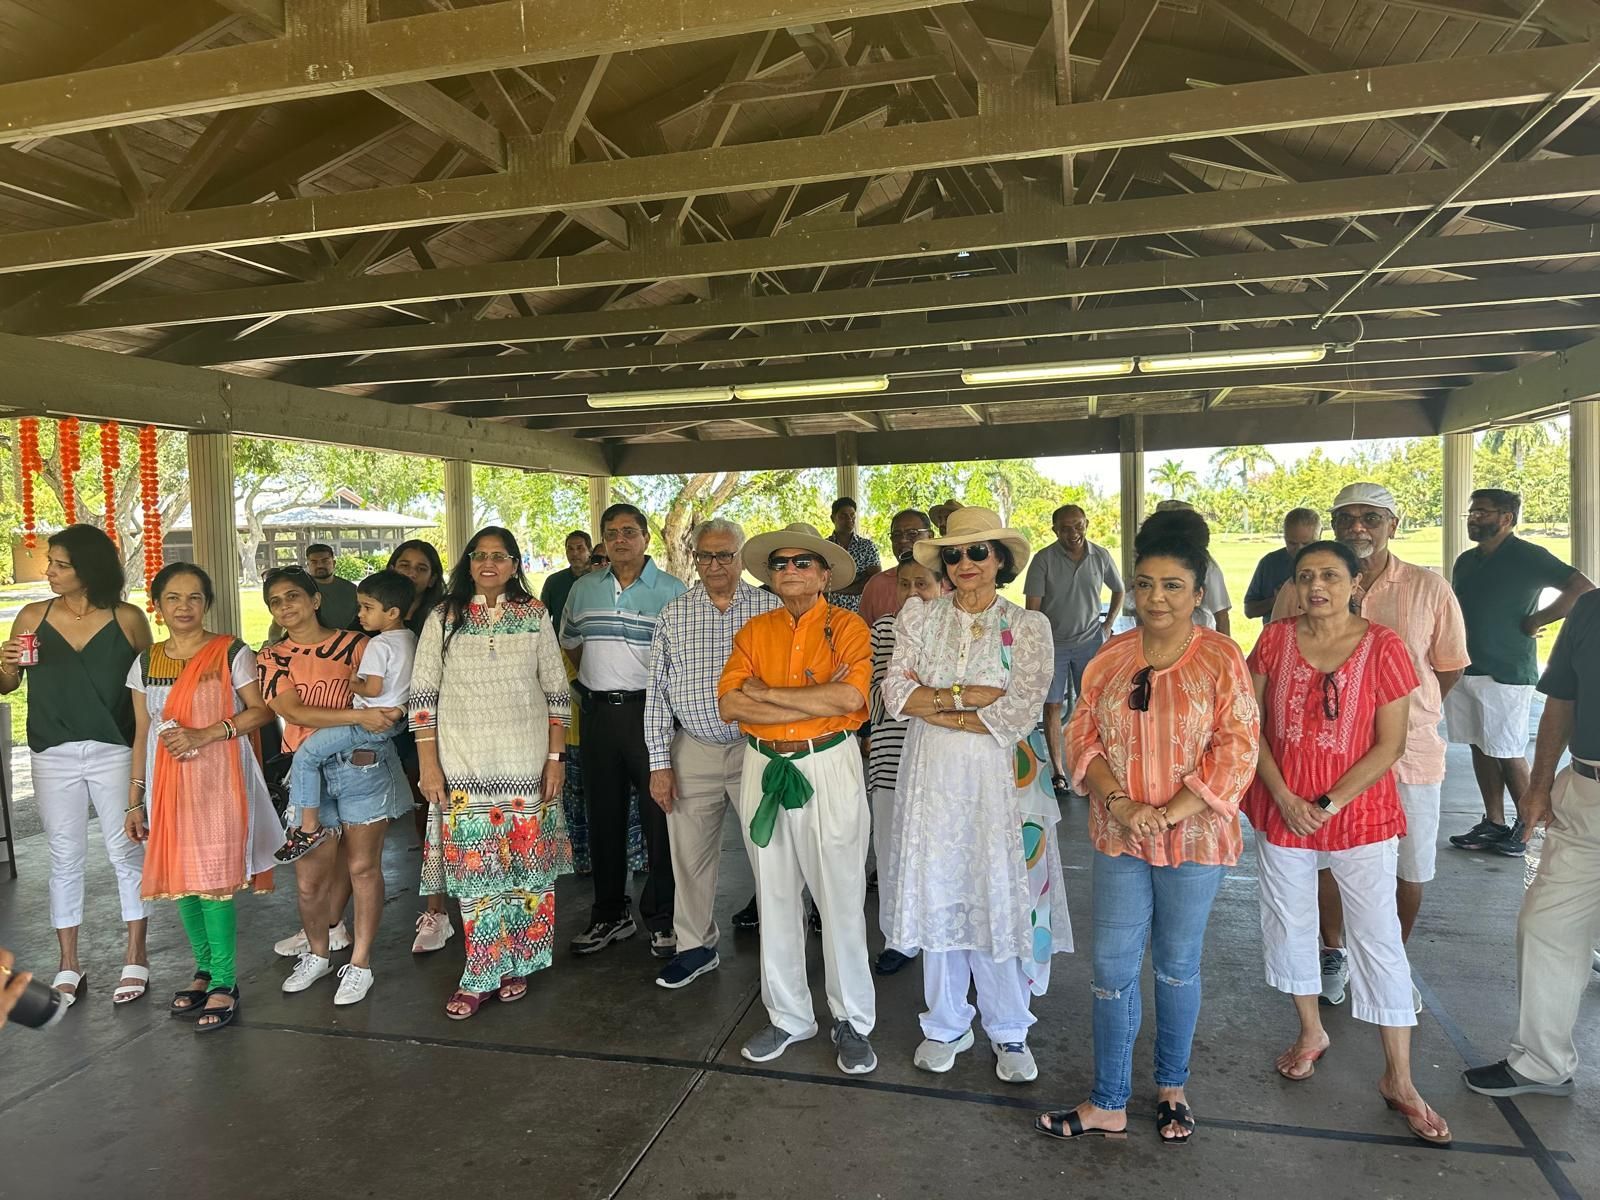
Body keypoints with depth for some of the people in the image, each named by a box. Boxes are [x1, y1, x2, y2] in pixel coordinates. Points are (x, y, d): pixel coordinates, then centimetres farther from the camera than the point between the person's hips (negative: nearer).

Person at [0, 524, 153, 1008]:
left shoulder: (128, 620, -4)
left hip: (114, 753, -2)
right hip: (53, 757, 2)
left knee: (126, 852, 5)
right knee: (65, 859, 11)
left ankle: (135, 957, 17)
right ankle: (68, 965, 22)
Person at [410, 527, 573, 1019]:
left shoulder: (535, 616, 3)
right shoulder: (443, 619, 3)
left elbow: (557, 692, 5)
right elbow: (422, 696, 2)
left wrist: (556, 758, -1)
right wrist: (429, 765, -4)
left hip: (527, 765, 0)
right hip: (464, 766, 0)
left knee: (527, 867, 6)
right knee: (474, 868, 2)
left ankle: (516, 965, 23)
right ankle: (480, 975, 16)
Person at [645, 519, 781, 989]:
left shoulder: (769, 608, 0)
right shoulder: (674, 614, 4)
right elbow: (658, 691, 4)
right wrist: (660, 762, 0)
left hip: (756, 745, -2)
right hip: (693, 751, 2)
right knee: (689, 854, 9)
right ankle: (696, 946, 26)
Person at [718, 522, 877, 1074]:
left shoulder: (847, 626, -2)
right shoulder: (754, 631, 7)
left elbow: (851, 696, -20)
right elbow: (729, 703, -6)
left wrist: (767, 692, -13)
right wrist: (819, 699, -14)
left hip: (829, 767, -4)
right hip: (764, 769, 4)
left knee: (841, 900, 3)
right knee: (775, 900, 13)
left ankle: (852, 1023, 21)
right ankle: (788, 1017, 29)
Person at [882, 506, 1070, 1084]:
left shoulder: (1028, 625, -1)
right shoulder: (919, 614, 5)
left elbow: (1020, 714, -12)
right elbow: (896, 693, -4)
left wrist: (934, 706, -10)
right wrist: (968, 695, -15)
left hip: (997, 776, -2)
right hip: (931, 775, 2)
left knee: (1000, 899, 4)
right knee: (936, 895, 10)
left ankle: (1008, 1030, 24)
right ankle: (946, 1025, 28)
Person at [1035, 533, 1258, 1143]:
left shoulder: (1221, 659, -8)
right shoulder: (1110, 657, 2)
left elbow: (1237, 751, -13)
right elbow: (1082, 735, 1)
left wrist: (1169, 814, -19)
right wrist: (1120, 802, -15)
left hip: (1194, 838, -2)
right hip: (1119, 838, 3)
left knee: (1177, 967, 14)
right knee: (1112, 967, 6)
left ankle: (1172, 1087, 36)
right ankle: (1108, 1105, 20)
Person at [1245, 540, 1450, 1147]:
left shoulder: (1382, 647, -9)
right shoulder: (1276, 639, -2)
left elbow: (1389, 743, -9)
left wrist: (1330, 805, -14)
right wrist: (1282, 796, -11)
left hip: (1360, 809, -3)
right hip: (1281, 806, 3)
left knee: (1379, 938, 1)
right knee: (1288, 921, 15)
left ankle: (1399, 1080, 16)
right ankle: (1311, 1032, 38)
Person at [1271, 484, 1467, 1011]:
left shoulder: (1430, 590, -4)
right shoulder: (1300, 590, -4)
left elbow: (1449, 669, 7)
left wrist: (1404, 713, 4)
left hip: (1408, 752, 0)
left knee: (1408, 870, 12)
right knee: (1326, 862, 13)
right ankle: (1333, 954, 37)